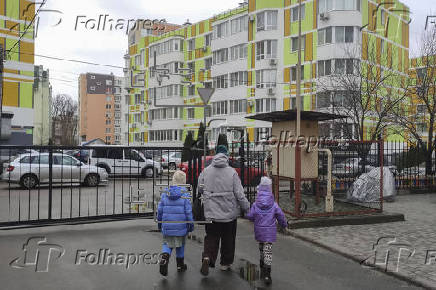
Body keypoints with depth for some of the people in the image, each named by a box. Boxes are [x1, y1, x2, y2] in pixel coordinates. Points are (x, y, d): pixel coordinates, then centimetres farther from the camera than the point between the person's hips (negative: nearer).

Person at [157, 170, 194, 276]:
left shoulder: (165, 194, -1)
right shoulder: (185, 195, -11)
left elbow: (160, 210, 5)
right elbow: (188, 212, -9)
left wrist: (159, 223, 18)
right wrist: (191, 225, 3)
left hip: (167, 226, 2)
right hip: (180, 227, -1)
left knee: (167, 244, 15)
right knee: (180, 245, 17)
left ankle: (164, 256, -14)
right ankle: (180, 265, 29)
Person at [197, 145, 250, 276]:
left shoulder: (206, 171, -4)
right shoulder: (232, 172, -11)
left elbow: (200, 189, 6)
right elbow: (239, 194, -10)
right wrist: (247, 208, 2)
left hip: (211, 213, 1)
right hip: (229, 212, -1)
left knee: (211, 237, 14)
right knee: (228, 239, 16)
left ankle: (207, 257, -8)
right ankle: (225, 263, 27)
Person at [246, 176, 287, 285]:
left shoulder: (255, 205, -8)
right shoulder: (274, 205, -6)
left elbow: (250, 216, -8)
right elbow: (281, 216, 2)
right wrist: (284, 224, 21)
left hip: (259, 231, 1)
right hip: (270, 231, -1)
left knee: (261, 249, 18)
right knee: (268, 251, -1)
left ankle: (262, 271, 29)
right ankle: (267, 274, -7)